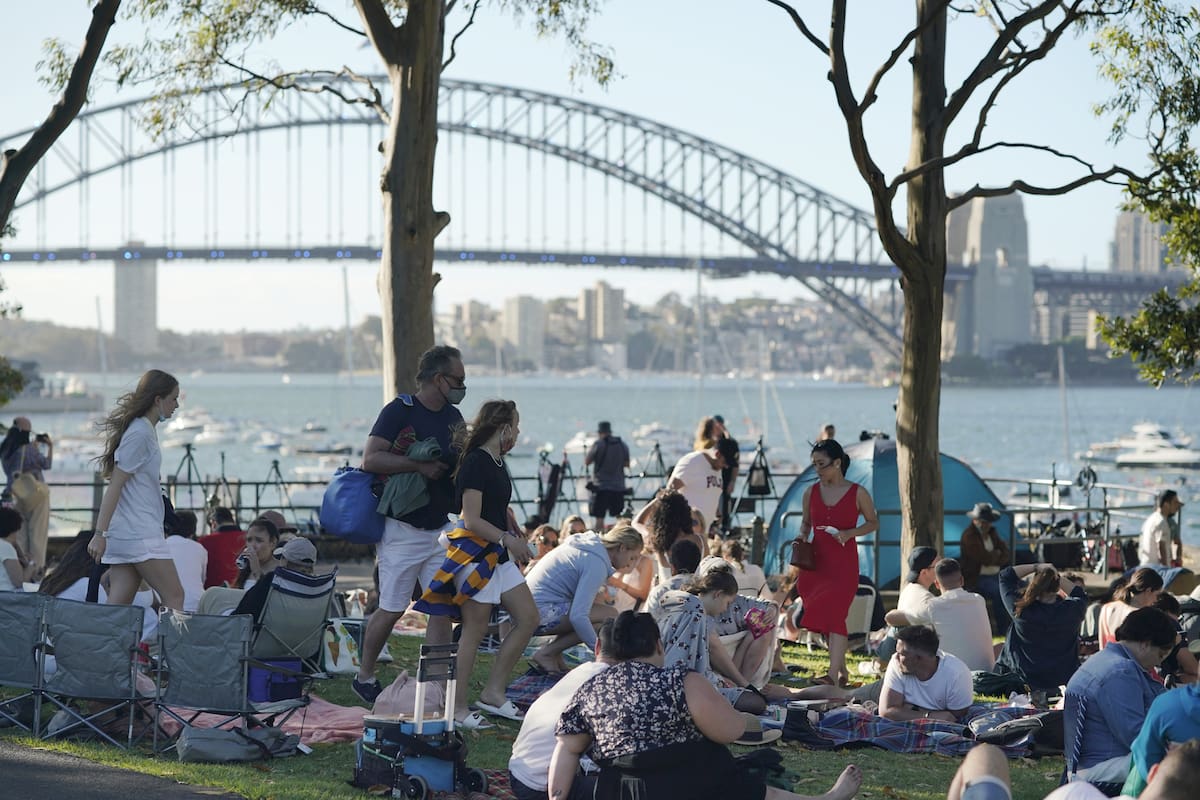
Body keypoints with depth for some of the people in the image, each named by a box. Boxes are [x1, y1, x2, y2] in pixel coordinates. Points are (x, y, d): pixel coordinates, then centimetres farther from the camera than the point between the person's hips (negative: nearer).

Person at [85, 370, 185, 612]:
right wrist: (100, 533, -19)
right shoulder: (139, 434, -12)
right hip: (139, 535, -9)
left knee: (118, 607, 3)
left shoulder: (145, 430, 17)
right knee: (174, 597, -7)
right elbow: (115, 485, -16)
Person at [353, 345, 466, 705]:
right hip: (403, 529, -7)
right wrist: (420, 466, -22)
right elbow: (371, 459, -19)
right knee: (393, 609, -1)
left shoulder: (453, 417, 11)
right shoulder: (399, 411, -11)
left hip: (440, 527, 7)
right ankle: (364, 677, 16)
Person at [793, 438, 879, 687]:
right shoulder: (811, 492, 7)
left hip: (844, 563, -4)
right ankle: (842, 669, 18)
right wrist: (802, 538, -1)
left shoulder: (858, 494, -4)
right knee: (825, 616, 5)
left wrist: (849, 533, -11)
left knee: (834, 612, -16)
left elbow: (873, 523, 6)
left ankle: (833, 674, -21)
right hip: (815, 561, 5)